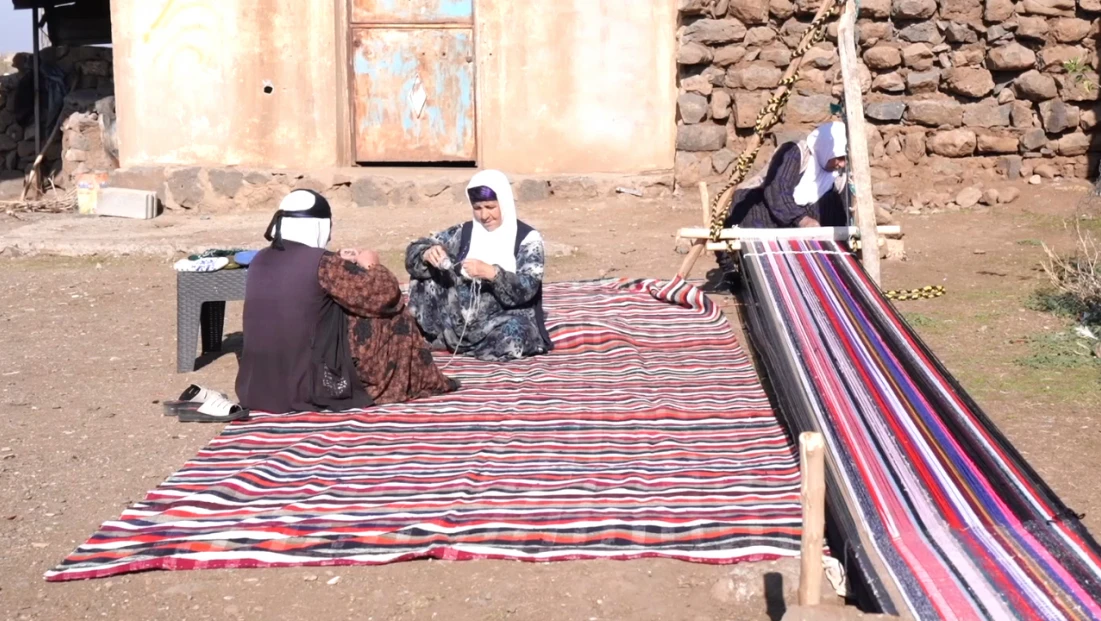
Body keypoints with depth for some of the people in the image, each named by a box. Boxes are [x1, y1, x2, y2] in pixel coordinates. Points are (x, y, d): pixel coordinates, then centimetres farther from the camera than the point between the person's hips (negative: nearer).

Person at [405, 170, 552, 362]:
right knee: (424, 277, -10)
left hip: (503, 320, -4)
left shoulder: (528, 238, -7)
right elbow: (413, 252, 1)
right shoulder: (465, 232, 4)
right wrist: (427, 254, -23)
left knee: (514, 333, -37)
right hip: (461, 316, 4)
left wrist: (492, 273, -35)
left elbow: (527, 288, -19)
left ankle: (447, 340, -14)